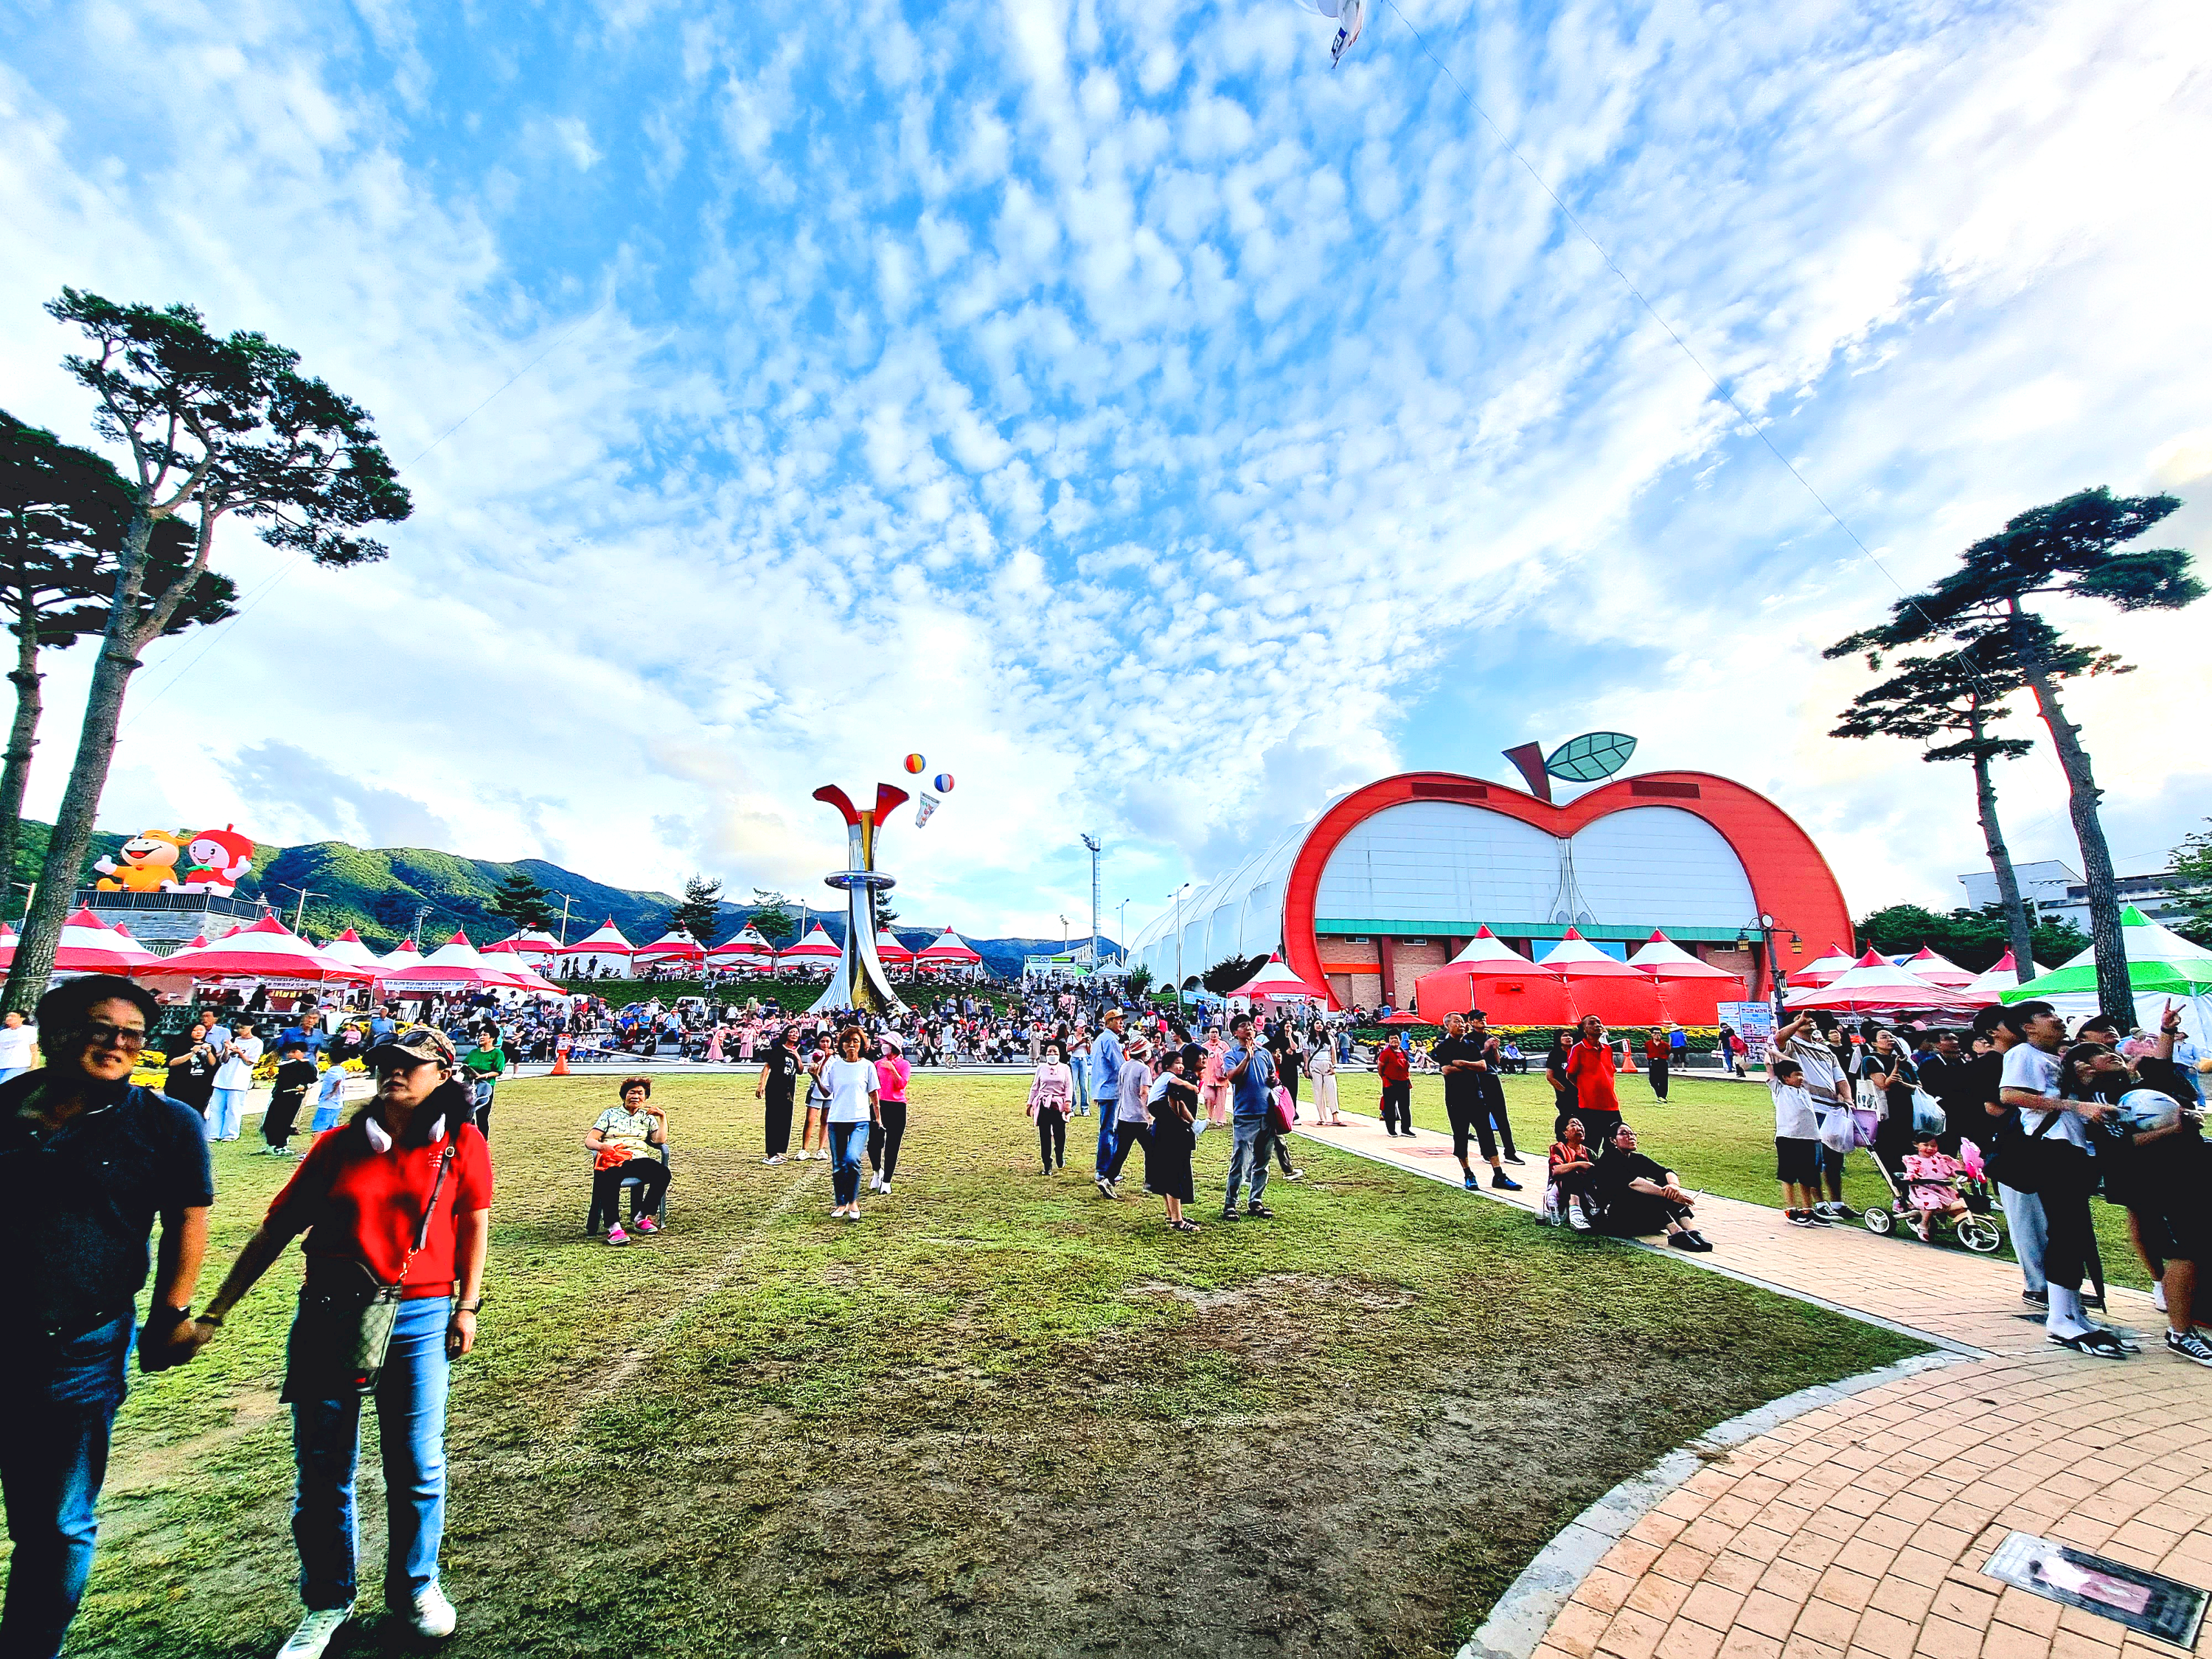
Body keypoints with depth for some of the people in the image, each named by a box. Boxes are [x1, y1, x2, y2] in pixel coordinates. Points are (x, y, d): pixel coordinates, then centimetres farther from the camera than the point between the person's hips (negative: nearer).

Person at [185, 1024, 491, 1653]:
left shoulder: (462, 1142, -5)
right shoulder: (338, 1146, 1)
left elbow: (473, 1223, 1)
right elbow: (273, 1232, 7)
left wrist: (466, 1307, 2)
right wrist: (214, 1314, 4)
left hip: (418, 1319, -2)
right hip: (328, 1316, 2)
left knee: (417, 1465, 7)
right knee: (323, 1469, 11)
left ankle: (415, 1585, 32)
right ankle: (328, 1603, 34)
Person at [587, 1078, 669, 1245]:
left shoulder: (648, 1118, 24)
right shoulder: (610, 1114, 19)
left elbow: (660, 1141, 11)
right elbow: (589, 1141, 8)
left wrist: (663, 1117, 7)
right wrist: (601, 1146, -14)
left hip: (638, 1159, 2)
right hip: (611, 1160, -2)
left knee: (663, 1173, -29)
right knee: (609, 1180, -39)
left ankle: (641, 1217, -16)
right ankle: (614, 1226, -38)